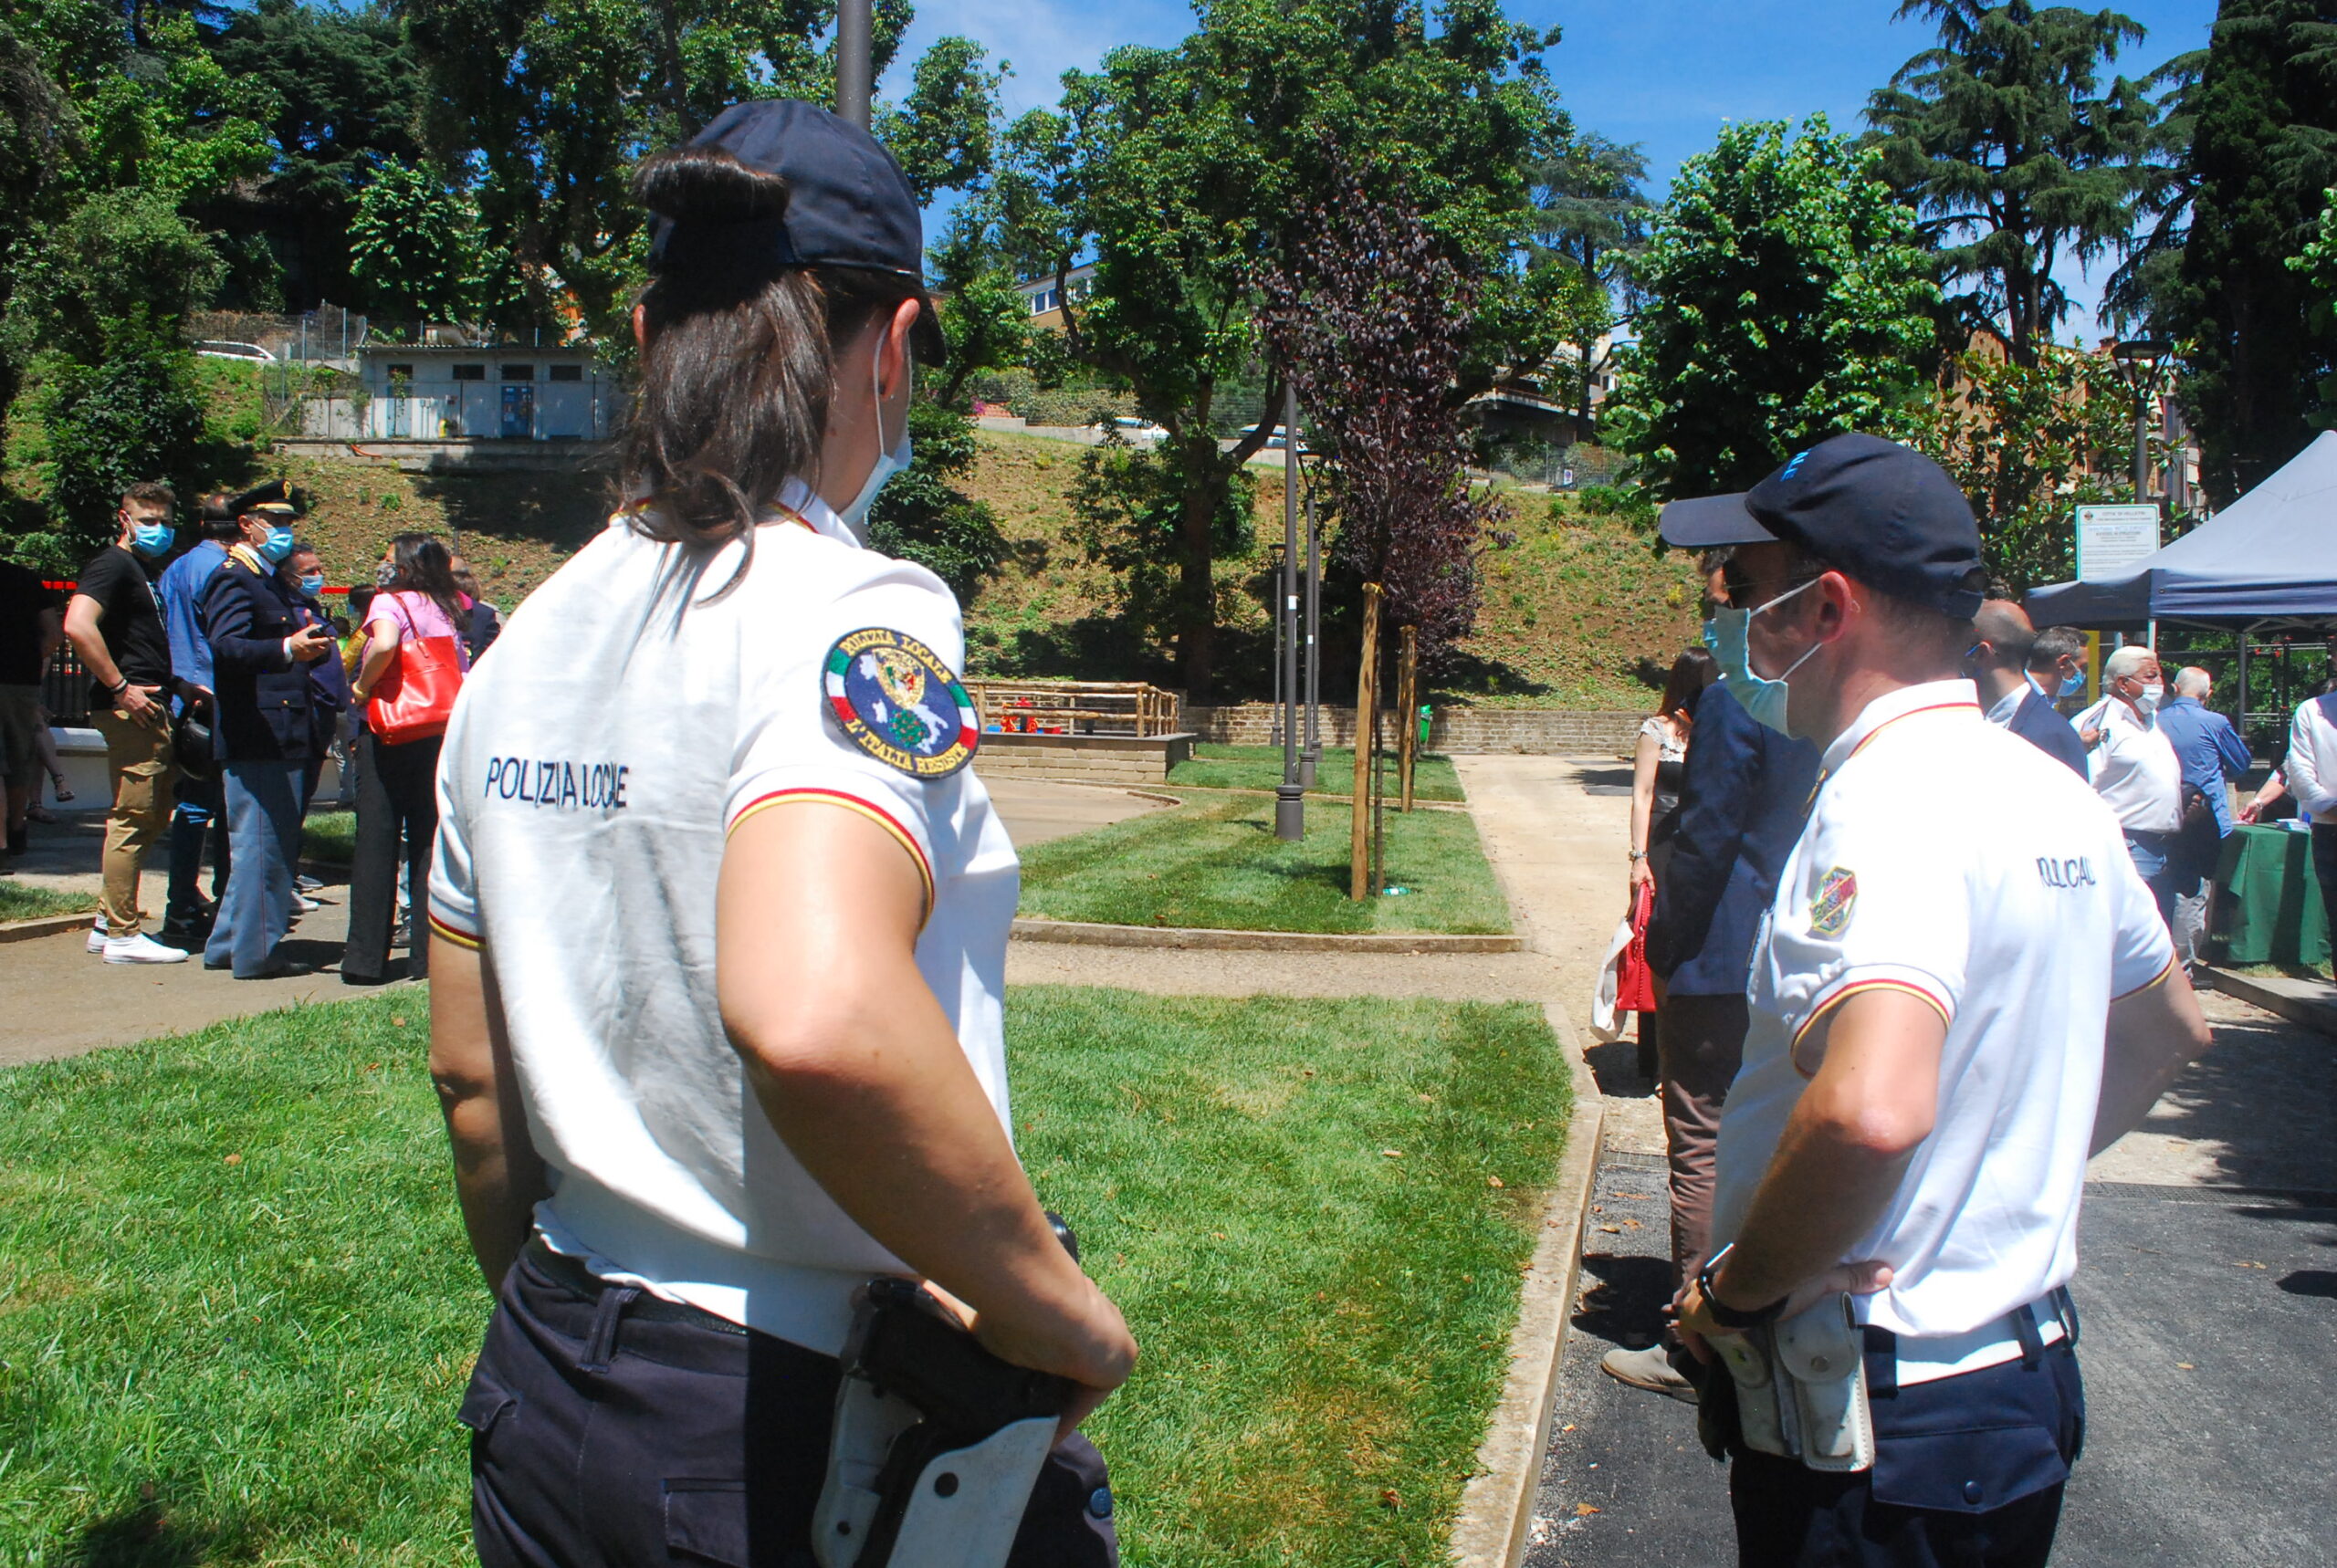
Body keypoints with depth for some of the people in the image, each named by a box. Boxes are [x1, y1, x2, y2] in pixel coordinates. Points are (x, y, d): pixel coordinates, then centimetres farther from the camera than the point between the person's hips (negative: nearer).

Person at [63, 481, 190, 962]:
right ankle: (122, 935, -2)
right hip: (131, 710, -10)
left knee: (151, 817, 15)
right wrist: (120, 688, -21)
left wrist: (180, 687, 19)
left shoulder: (142, 572, 21)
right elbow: (77, 626, -24)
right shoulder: (113, 565, -8)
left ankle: (111, 922, 22)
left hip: (151, 710, 10)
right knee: (132, 819, -7)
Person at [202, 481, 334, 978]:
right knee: (261, 845, -6)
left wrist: (315, 647, 5)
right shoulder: (233, 579, -8)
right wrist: (288, 649, -37)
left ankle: (228, 945, 25)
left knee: (277, 843, 16)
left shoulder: (276, 583, 23)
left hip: (284, 738, 10)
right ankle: (257, 952, 1)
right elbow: (227, 646, -23)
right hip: (253, 736, -10)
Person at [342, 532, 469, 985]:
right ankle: (430, 955, 10)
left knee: (376, 842, 2)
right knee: (430, 842, 9)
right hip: (442, 733, 5)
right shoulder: (450, 607, 9)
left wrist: (362, 686, -13)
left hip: (391, 734, -5)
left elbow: (385, 644, -27)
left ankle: (367, 958, 4)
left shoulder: (389, 601, -7)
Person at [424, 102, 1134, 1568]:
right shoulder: (855, 614, -19)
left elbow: (469, 1071, 10)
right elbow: (814, 1018, -37)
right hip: (806, 1419, -6)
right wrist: (1055, 1304, -23)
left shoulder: (527, 642, 3)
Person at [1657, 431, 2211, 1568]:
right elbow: (2169, 1029, 23)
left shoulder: (1888, 802, -24)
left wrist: (1736, 1289, -24)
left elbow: (1869, 1110, -40)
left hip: (1879, 1431, -9)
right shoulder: (2056, 796, 6)